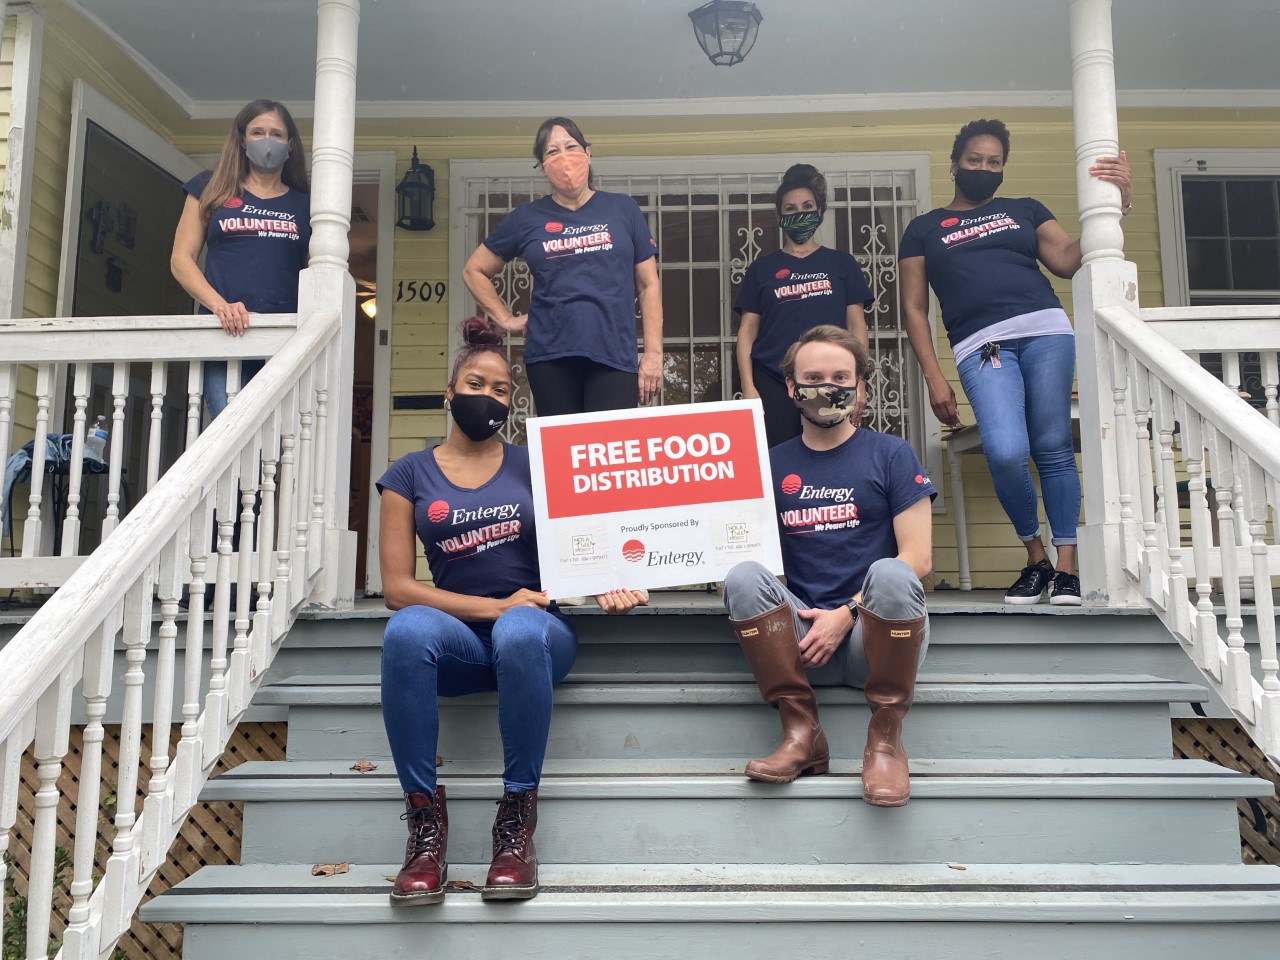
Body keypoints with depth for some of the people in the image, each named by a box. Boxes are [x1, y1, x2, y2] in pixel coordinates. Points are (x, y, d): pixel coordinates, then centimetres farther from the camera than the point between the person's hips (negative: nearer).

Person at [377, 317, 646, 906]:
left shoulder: (532, 465, 13)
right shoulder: (409, 476, 10)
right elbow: (396, 587, 1)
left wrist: (605, 587, -14)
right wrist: (493, 606, -10)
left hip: (536, 629, 0)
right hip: (460, 639, 0)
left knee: (518, 634, -38)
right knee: (406, 632, -36)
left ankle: (517, 820, -25)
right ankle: (425, 819, -25)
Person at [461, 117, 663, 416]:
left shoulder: (622, 209, 8)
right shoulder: (527, 218, 9)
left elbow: (648, 285, 9)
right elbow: (474, 271, 19)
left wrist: (653, 352, 2)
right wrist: (506, 319, 9)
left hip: (614, 355, 0)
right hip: (550, 356, 1)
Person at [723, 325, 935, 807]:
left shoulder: (890, 454, 6)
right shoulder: (772, 464, 13)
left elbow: (918, 556, -2)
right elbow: (747, 547, 9)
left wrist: (847, 613, -12)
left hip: (874, 637, -2)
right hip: (801, 632, 2)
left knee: (888, 575, -34)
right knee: (743, 575, -25)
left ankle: (885, 736, -18)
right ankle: (801, 731, -18)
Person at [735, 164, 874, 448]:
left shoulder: (842, 264, 13)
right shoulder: (762, 268, 12)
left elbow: (857, 326, 9)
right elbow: (747, 332, 8)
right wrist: (748, 388, -3)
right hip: (774, 384, 0)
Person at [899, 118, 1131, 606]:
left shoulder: (1025, 210, 22)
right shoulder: (923, 228, 19)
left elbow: (1068, 261, 8)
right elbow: (914, 308, 13)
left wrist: (1114, 201, -3)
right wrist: (934, 378, 3)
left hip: (1046, 331, 2)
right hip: (981, 346, -2)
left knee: (1053, 449, -4)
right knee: (1005, 453, -20)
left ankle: (1066, 566, 4)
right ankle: (1035, 558, 2)